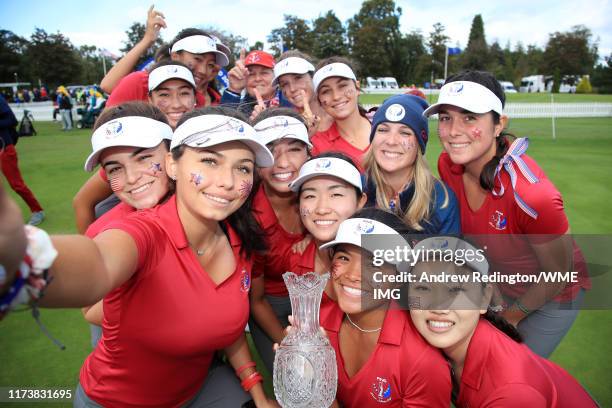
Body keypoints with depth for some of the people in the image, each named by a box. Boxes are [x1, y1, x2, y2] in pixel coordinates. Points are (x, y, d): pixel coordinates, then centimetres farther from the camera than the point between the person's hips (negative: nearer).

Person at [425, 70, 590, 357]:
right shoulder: (447, 165, -20)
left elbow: (558, 276, -20)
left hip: (550, 296, -5)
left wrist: (511, 317, -7)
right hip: (498, 280, 5)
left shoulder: (532, 195, -38)